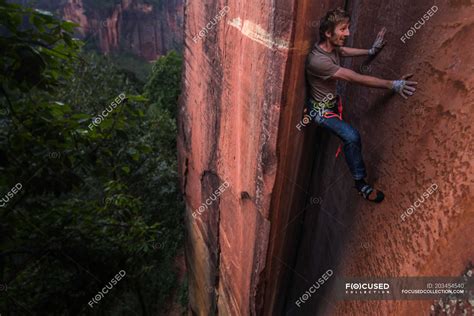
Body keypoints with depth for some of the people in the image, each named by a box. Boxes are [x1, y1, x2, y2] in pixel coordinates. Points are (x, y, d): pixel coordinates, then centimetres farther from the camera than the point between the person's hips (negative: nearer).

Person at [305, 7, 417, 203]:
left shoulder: (332, 46, -6)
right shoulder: (318, 60, -34)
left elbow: (344, 51, 20)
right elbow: (356, 78, -36)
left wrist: (371, 51, 12)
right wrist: (392, 85, -35)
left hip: (332, 101, 10)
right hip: (321, 109, -10)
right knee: (352, 136, -25)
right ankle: (361, 183, -10)